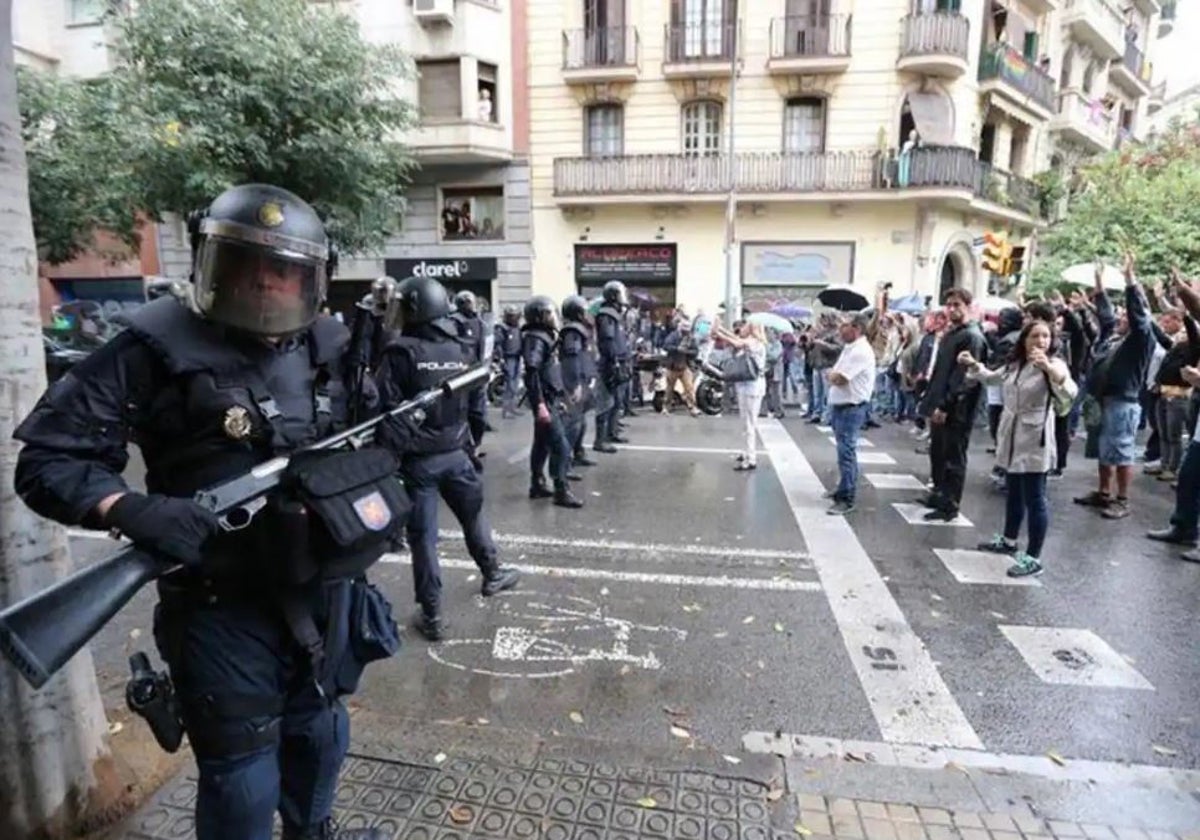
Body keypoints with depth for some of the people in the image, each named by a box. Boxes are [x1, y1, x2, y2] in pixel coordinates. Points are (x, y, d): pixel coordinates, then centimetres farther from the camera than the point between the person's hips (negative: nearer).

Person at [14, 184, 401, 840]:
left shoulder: (331, 350, 1)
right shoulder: (158, 350, -14)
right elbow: (47, 458, -13)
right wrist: (130, 510, -30)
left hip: (325, 594, 5)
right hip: (224, 610, -5)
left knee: (319, 735, 27)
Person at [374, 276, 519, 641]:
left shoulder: (401, 351, -14)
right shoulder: (461, 349, 1)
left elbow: (384, 405, -18)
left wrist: (389, 452, -9)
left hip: (417, 457, -4)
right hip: (455, 452, 4)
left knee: (423, 535, 6)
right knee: (474, 515, 24)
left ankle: (432, 616, 13)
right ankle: (493, 574, 42)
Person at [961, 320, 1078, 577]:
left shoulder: (1054, 365, -13)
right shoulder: (1014, 364, 8)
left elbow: (1070, 394, -32)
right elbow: (991, 378, 29)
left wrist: (1049, 368, -48)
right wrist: (973, 364, 15)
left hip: (1034, 442, -7)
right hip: (1011, 439, 7)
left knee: (1033, 499, -3)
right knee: (1013, 494, 20)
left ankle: (1033, 558, 4)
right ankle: (1008, 541, 36)